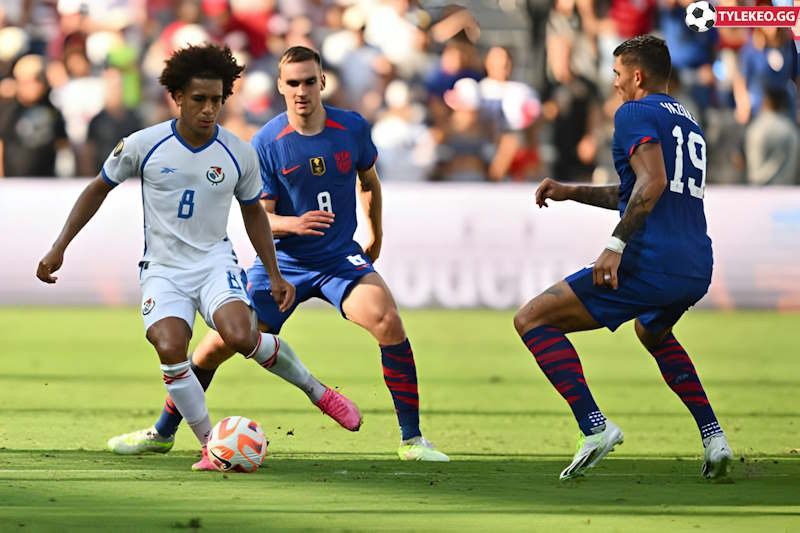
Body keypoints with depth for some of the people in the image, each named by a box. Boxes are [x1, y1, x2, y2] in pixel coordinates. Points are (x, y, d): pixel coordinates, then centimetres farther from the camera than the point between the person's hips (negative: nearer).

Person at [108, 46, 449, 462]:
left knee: (388, 322, -26)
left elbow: (369, 181, 15)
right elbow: (258, 217, -10)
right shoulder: (266, 143, -11)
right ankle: (163, 431, 22)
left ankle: (411, 440, -16)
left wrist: (375, 235, 23)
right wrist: (293, 224, -31)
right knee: (217, 345, -3)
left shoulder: (353, 128, -6)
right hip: (282, 261, 0)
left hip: (340, 256, 0)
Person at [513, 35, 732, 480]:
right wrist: (571, 192, 29)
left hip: (650, 263, -9)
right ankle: (713, 436, 23)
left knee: (532, 320, -4)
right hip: (698, 270, 9)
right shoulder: (688, 122, 24)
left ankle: (594, 426, -19)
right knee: (653, 333, 40)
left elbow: (652, 184, -19)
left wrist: (616, 246, -24)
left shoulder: (635, 113, -3)